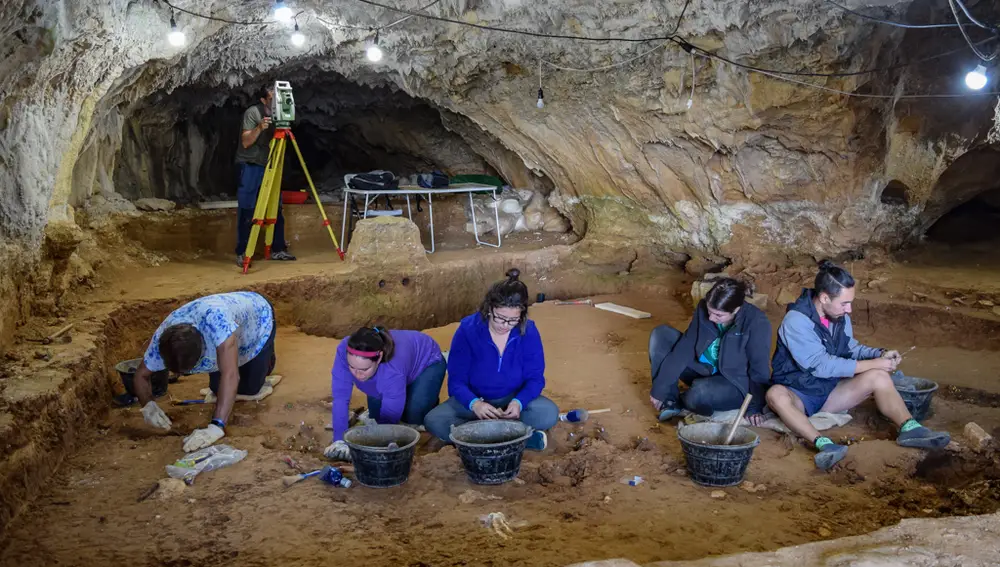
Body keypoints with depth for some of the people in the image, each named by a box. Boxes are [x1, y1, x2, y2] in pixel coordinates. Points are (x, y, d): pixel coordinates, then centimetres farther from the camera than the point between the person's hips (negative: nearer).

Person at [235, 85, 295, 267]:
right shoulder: (252, 112, -10)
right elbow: (246, 142, -15)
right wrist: (259, 128, -29)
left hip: (268, 167, 6)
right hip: (249, 167, -6)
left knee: (276, 210, 4)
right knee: (247, 212, -5)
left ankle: (278, 249, 12)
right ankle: (241, 253, 0)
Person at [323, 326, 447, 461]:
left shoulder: (394, 368, -46)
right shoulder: (344, 351, -36)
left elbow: (389, 417, -37)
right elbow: (340, 397, -33)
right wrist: (340, 441, -37)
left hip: (427, 361, -4)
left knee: (413, 415, -23)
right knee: (376, 414, -6)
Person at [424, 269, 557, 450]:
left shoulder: (528, 331, -13)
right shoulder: (468, 329, -16)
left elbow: (535, 378, -8)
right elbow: (457, 380, -14)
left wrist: (518, 402, -31)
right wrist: (474, 404, -36)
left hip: (514, 400, 0)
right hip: (473, 400, 0)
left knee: (548, 413, -29)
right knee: (433, 421, -28)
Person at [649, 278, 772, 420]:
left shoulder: (756, 322, -26)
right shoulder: (703, 309, -13)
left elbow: (759, 370, -18)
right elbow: (685, 348, -13)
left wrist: (754, 408, -17)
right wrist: (660, 387, -16)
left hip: (736, 385, -5)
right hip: (704, 371, 5)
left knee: (699, 394, -38)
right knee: (660, 334, -7)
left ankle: (679, 402, -1)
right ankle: (669, 399, -9)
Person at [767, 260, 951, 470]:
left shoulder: (840, 316, -1)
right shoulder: (796, 320, -24)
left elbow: (850, 348, 15)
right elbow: (820, 365, -27)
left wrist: (880, 354, -5)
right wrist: (870, 364, -24)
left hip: (829, 391, 7)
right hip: (797, 395, -7)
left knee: (878, 377, -12)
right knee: (776, 394, -41)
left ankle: (910, 429, -25)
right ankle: (824, 444, -58)